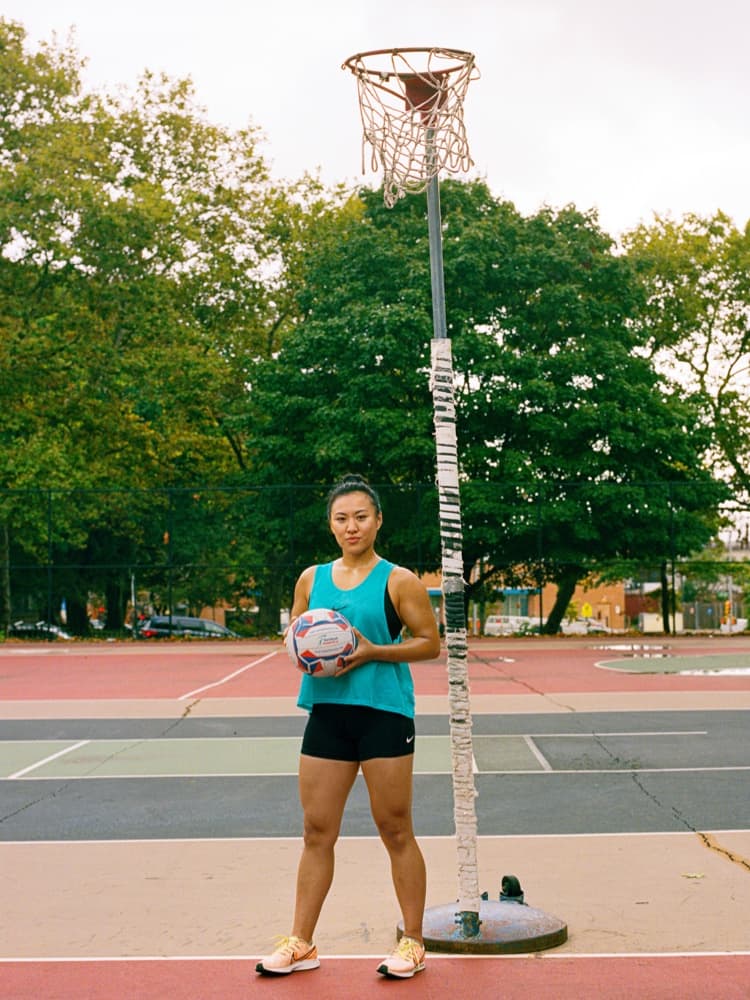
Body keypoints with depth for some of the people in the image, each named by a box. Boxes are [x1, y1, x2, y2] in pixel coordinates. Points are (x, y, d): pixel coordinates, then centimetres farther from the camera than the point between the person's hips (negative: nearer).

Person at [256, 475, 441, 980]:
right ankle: (301, 944, 18)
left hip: (384, 713, -4)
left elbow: (430, 643, -3)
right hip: (327, 711, 5)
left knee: (396, 831, 2)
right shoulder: (312, 578, 10)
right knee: (317, 832, 8)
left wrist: (373, 652, -15)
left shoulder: (398, 581, -3)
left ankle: (413, 943, 15)